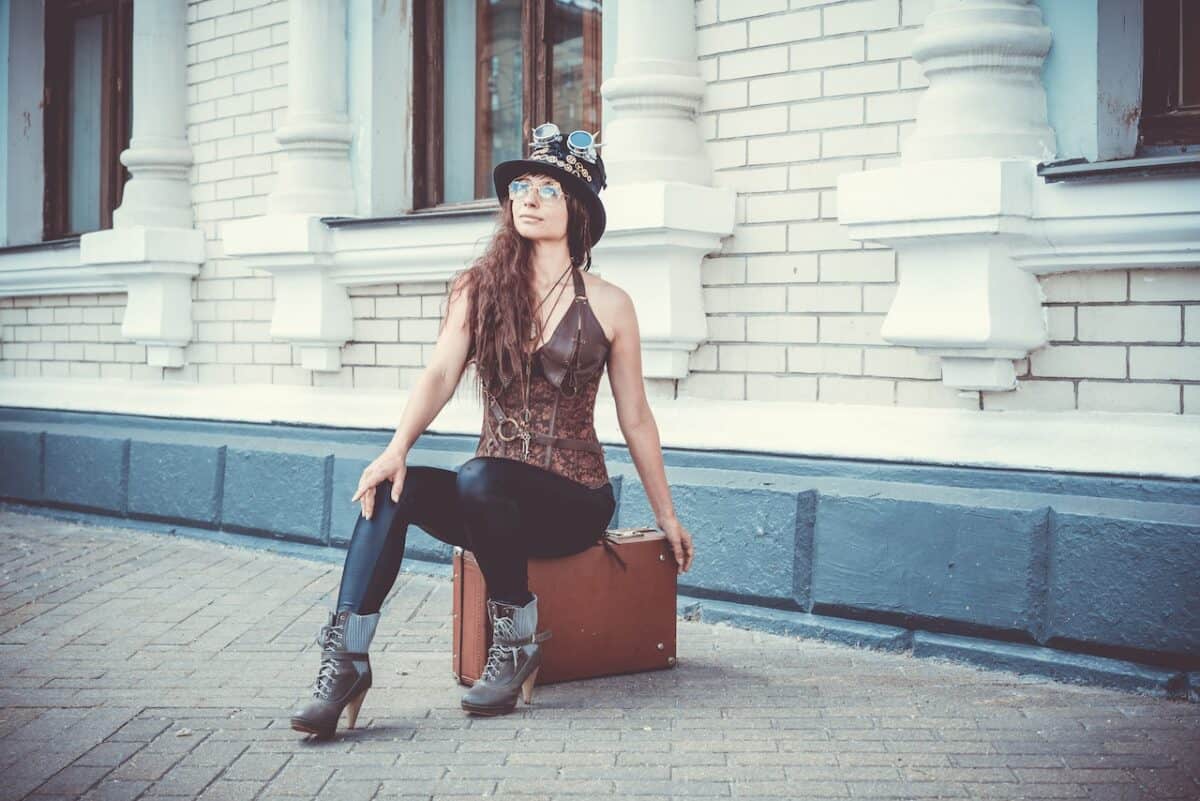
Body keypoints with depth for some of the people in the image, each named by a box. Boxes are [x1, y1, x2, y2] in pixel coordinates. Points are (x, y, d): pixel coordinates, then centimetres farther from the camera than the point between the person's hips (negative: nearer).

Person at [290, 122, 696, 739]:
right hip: (495, 501, 3)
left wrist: (666, 516, 13)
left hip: (576, 502, -2)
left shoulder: (608, 305, 1)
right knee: (390, 490, -26)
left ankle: (518, 639, -15)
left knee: (481, 478, -34)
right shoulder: (478, 289, 7)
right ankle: (346, 658, -32)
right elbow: (440, 375, -7)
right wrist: (397, 449, -26)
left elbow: (635, 420, 8)